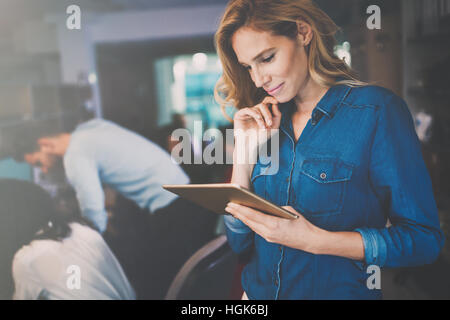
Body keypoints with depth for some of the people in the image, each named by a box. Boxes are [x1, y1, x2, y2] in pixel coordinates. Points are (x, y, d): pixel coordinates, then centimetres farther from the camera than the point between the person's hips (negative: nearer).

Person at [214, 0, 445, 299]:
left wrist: (315, 240, -24)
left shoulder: (377, 109, -12)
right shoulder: (264, 123, 1)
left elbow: (425, 240, -15)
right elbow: (238, 241, -1)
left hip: (343, 291, -4)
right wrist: (244, 150, -10)